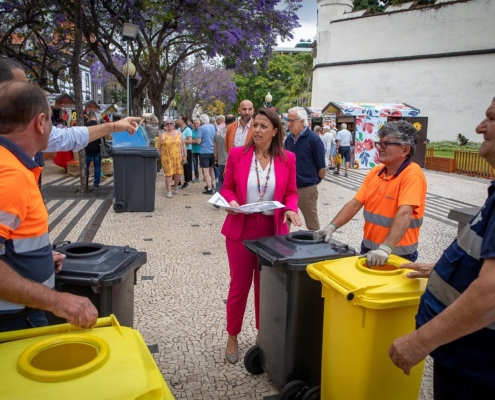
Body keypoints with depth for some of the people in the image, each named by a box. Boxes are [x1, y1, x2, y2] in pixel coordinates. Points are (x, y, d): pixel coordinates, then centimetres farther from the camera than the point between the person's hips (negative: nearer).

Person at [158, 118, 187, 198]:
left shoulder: (178, 133, 9)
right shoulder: (163, 135, 4)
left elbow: (183, 144, 11)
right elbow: (159, 148, 6)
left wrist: (185, 155, 6)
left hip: (177, 157, 2)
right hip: (167, 158, -2)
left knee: (178, 173, 4)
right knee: (168, 174, -7)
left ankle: (176, 186, 32)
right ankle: (169, 192, 0)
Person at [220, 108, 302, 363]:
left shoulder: (287, 158, -2)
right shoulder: (237, 154, -4)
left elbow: (291, 193, 5)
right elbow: (227, 188, 2)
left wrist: (291, 209, -15)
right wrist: (231, 201, -18)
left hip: (273, 230, 1)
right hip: (241, 229, -1)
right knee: (239, 285, 10)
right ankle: (232, 337, 30)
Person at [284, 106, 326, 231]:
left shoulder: (313, 139, -12)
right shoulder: (289, 138, 5)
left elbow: (321, 166, -9)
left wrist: (314, 180, 2)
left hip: (307, 188, -6)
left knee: (312, 223, 7)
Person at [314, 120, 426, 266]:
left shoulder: (412, 175, -18)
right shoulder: (375, 172, 4)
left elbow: (404, 214, -31)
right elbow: (355, 204, 1)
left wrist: (385, 249, -41)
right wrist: (332, 227, -11)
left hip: (397, 255, -6)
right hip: (368, 248, 7)